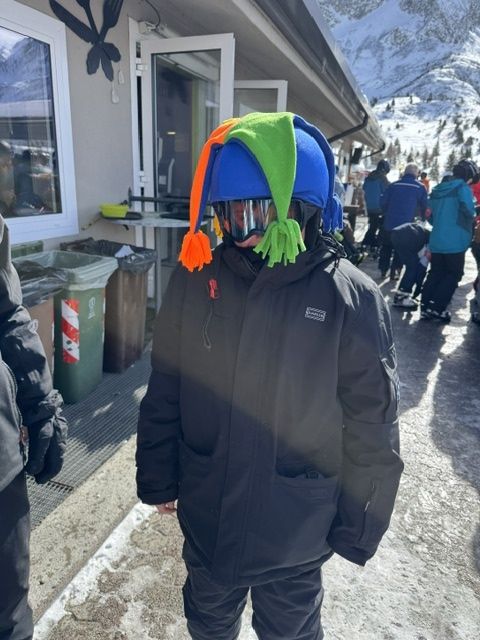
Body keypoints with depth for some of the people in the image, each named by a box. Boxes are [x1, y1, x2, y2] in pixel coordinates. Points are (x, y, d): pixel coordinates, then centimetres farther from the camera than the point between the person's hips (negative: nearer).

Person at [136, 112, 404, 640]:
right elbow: (164, 393, -3)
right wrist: (157, 478, 5)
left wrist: (357, 527, -3)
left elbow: (371, 430, -11)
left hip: (296, 532, -2)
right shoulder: (195, 277, -12)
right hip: (205, 516, 3)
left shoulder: (352, 299, -20)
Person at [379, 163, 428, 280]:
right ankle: (393, 271, 8)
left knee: (386, 247, 18)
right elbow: (424, 206, 4)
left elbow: (383, 201, 2)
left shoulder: (394, 185, 4)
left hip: (389, 223, 2)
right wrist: (423, 217, 22)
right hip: (406, 224, -2)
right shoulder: (420, 187, 0)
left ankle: (383, 270, 22)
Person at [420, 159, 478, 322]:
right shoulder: (463, 188, -8)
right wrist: (472, 216, 4)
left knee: (435, 273, 12)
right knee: (454, 274, 4)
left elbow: (431, 216, 20)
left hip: (436, 241, 7)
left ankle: (425, 307, 9)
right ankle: (437, 308, -3)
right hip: (455, 242, -7)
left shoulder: (437, 189, 14)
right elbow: (469, 212, -17)